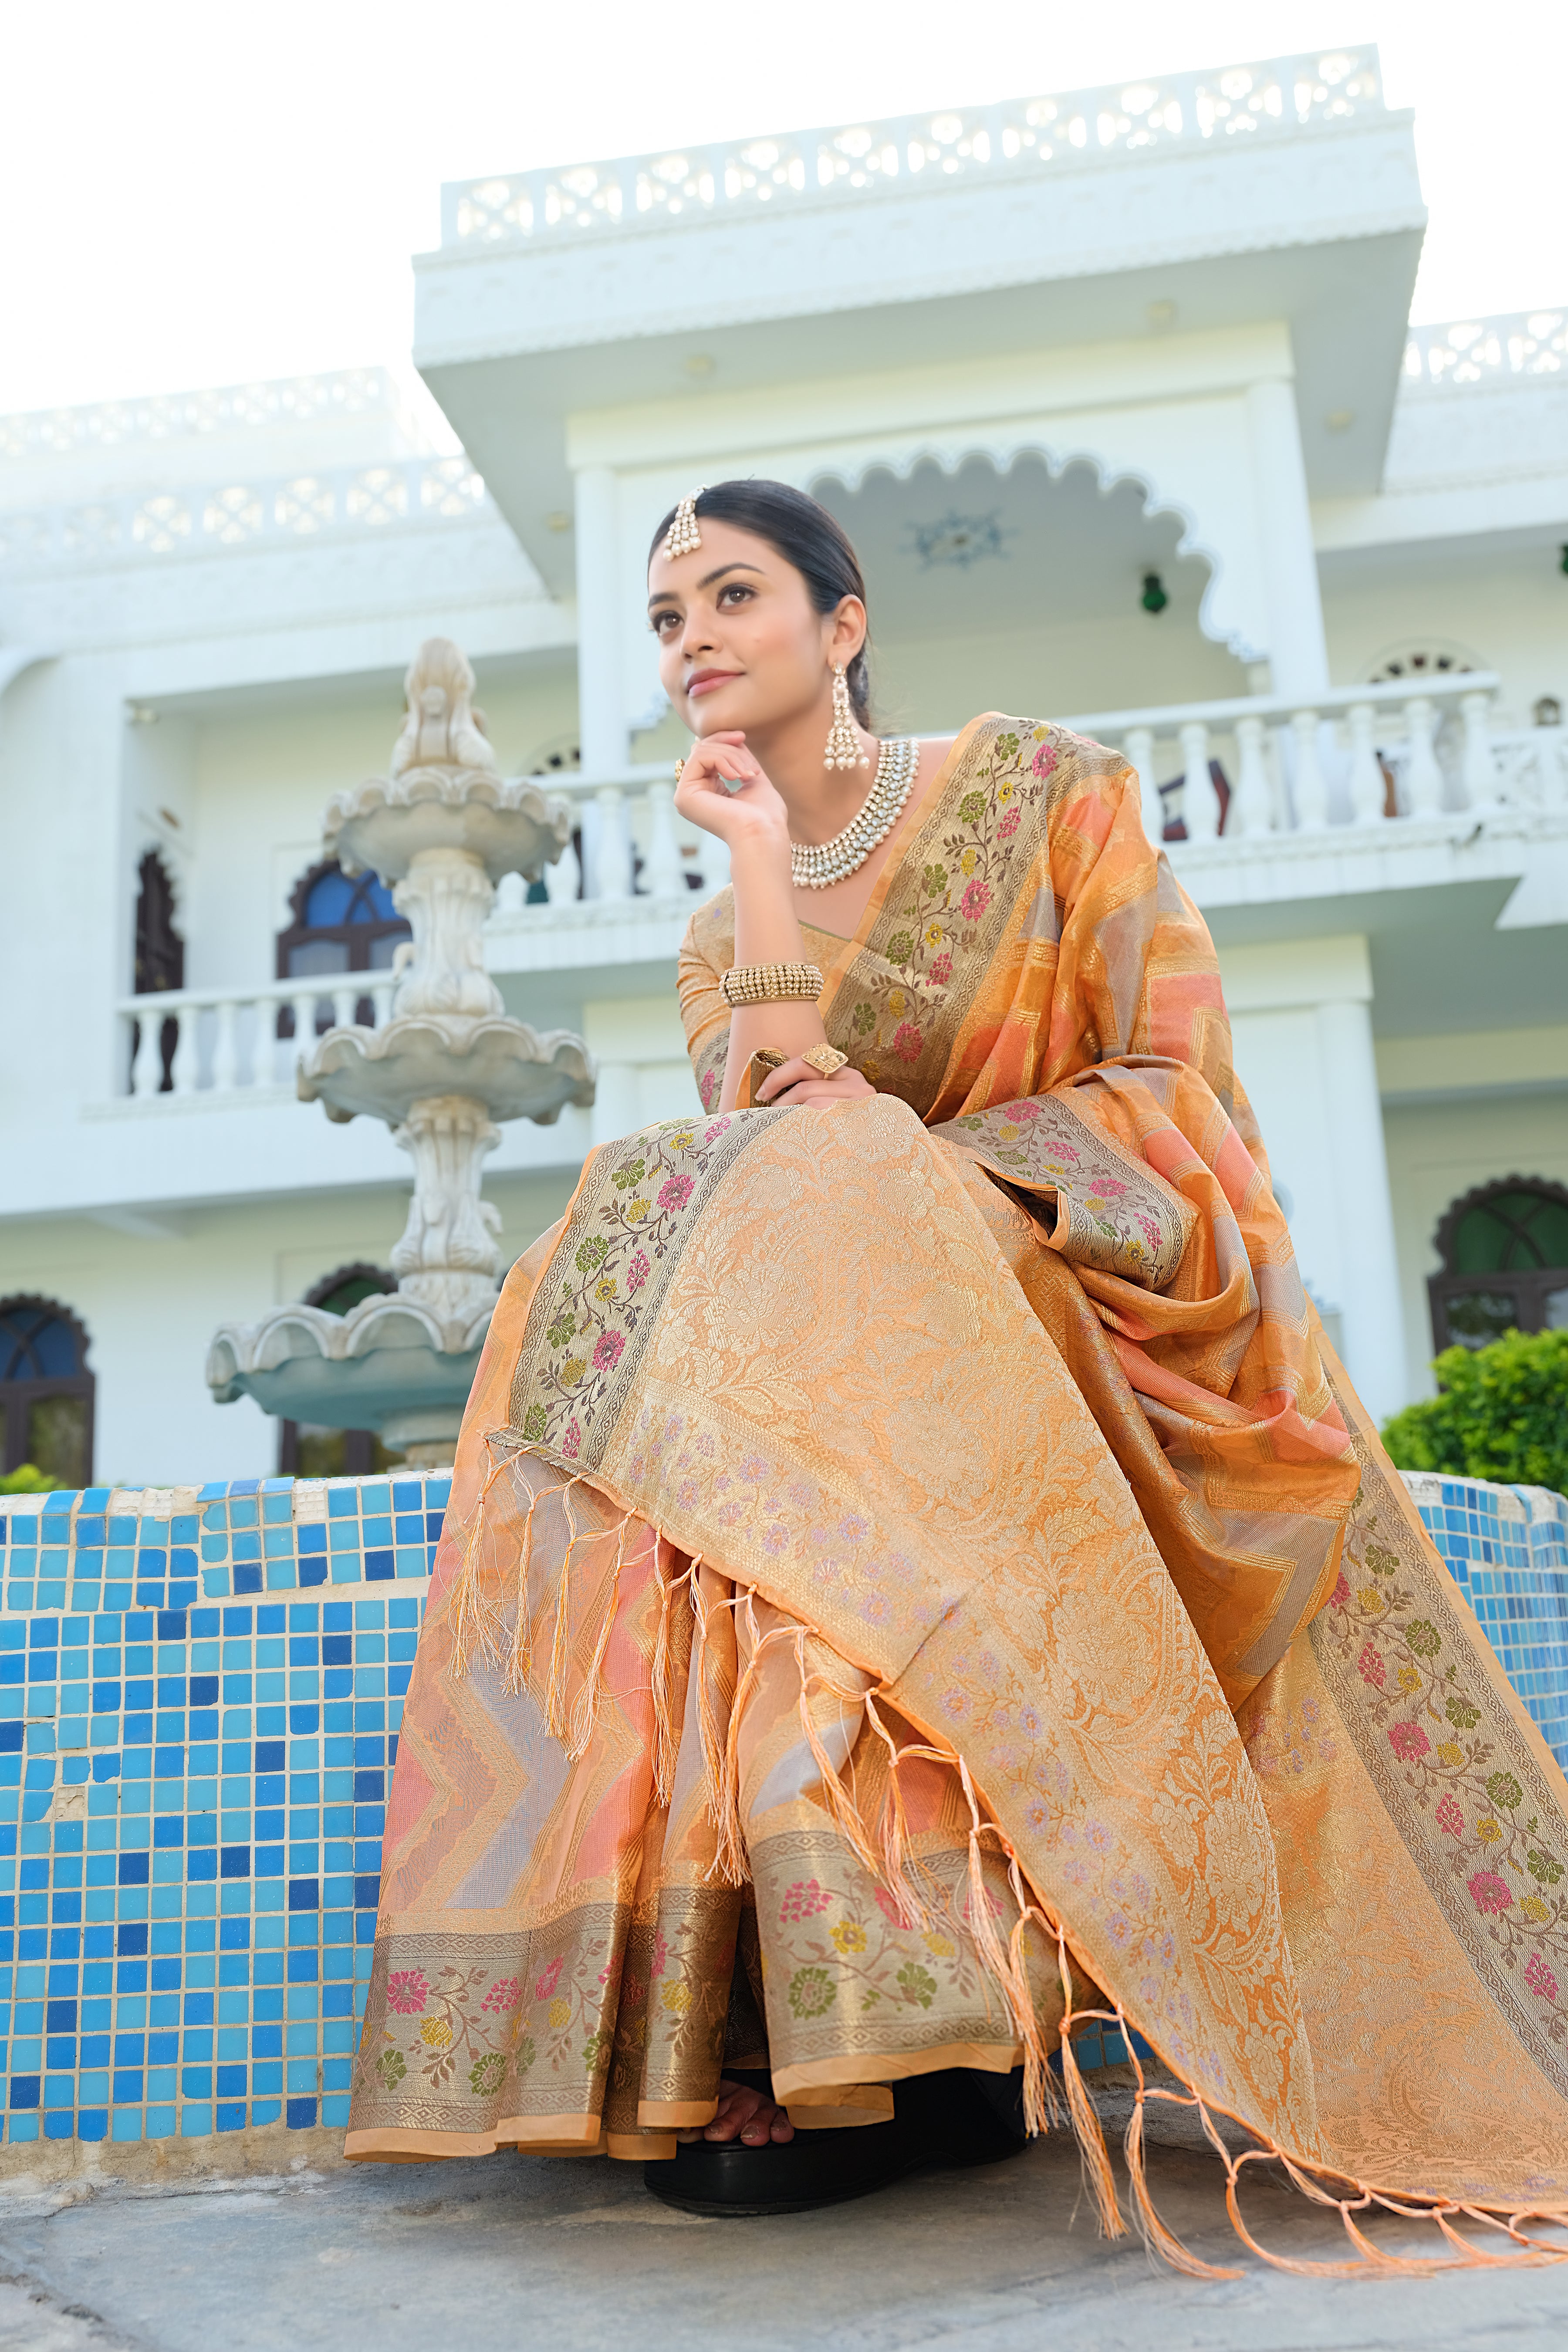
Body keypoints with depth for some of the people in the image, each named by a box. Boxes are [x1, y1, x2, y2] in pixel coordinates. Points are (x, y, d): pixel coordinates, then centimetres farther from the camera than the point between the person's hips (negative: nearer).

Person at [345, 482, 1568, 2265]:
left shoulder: (1041, 788, 5)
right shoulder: (716, 944, 15)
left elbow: (1180, 1086, -4)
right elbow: (775, 1151, -4)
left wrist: (916, 1177, -17)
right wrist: (765, 877, -7)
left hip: (1129, 1322, -3)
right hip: (874, 1348, 4)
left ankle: (918, 2011, -30)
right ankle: (799, 2032, -25)